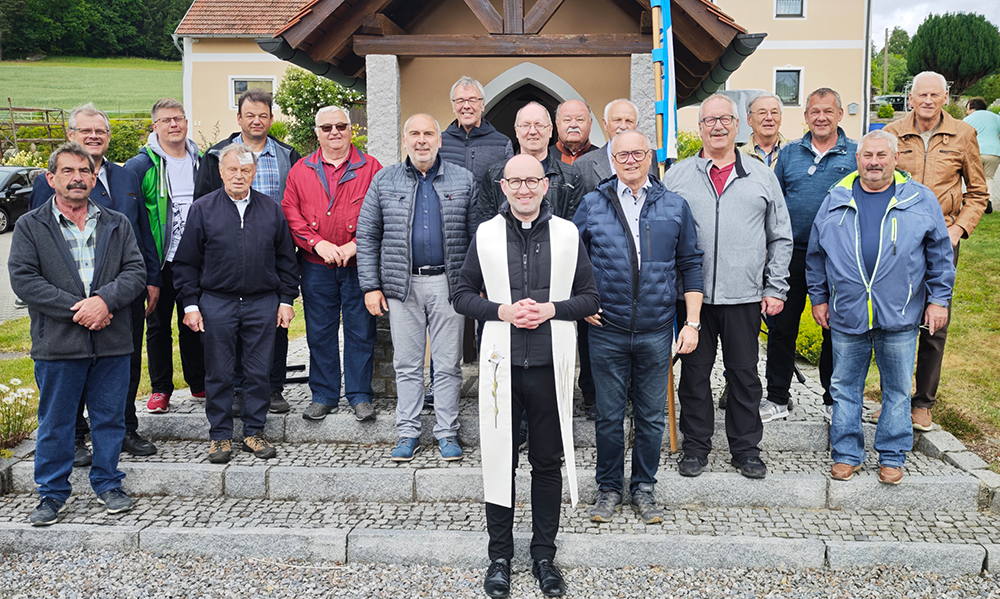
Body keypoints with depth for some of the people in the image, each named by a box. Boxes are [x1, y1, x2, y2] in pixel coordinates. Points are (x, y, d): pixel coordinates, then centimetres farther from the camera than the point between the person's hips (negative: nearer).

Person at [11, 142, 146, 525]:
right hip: (57, 343, -1)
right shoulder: (31, 226, 4)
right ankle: (52, 493, 22)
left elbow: (136, 272, 2)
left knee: (110, 418, 10)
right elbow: (23, 279, -6)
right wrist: (76, 309, -15)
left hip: (112, 341, 2)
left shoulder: (117, 224, 10)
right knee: (55, 422, 8)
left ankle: (108, 483, 26)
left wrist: (105, 299, -17)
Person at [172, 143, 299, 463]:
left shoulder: (271, 209, 7)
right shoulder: (202, 209, 2)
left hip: (262, 304, 1)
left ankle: (254, 431, 20)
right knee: (218, 374, 6)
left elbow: (286, 259, 10)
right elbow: (186, 262, 3)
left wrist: (286, 300, 5)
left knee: (259, 372, 6)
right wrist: (190, 304, -3)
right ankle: (220, 435, 19)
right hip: (216, 304, -1)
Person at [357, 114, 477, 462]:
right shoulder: (384, 181, 6)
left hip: (448, 283, 0)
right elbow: (367, 236, 6)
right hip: (402, 285, 1)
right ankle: (408, 433, 18)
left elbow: (477, 234, 5)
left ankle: (447, 432, 16)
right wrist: (370, 286, -1)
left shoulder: (463, 180, 5)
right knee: (407, 364, 7)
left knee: (449, 364, 5)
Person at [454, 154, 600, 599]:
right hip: (501, 363, 0)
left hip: (551, 364, 0)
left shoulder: (568, 234, 4)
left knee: (548, 461, 9)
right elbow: (463, 296, 6)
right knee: (500, 459, 6)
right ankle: (500, 555, 22)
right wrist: (502, 310, -11)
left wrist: (551, 309, -12)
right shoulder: (485, 235, 3)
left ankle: (544, 555, 24)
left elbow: (591, 298, 6)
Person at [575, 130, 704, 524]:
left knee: (651, 415, 9)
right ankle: (609, 488, 22)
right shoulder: (592, 205, 3)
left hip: (657, 331, 1)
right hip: (607, 331, -1)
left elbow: (690, 265, 8)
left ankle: (643, 488, 25)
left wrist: (692, 323, 3)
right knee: (609, 415, 7)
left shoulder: (675, 207, 5)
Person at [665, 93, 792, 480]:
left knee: (744, 374, 7)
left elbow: (781, 238, 11)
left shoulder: (762, 177, 9)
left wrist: (776, 288, 3)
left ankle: (746, 448, 21)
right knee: (694, 372, 7)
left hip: (745, 296, 1)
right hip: (692, 295, 0)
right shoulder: (677, 177, 6)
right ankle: (695, 446, 20)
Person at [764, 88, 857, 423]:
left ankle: (833, 400, 24)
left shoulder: (856, 154, 2)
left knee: (836, 330, 8)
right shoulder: (789, 153, 8)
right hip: (791, 256, 2)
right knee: (781, 326, 6)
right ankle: (778, 399, 19)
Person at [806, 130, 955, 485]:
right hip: (846, 315, 1)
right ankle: (846, 454, 21)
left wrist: (938, 299, 2)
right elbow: (816, 254, 11)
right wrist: (818, 298, 10)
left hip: (900, 318, -1)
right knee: (845, 388, 8)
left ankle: (892, 456, 23)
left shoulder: (920, 200, 2)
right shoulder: (836, 201, 5)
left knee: (897, 389, 9)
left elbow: (939, 255, 6)